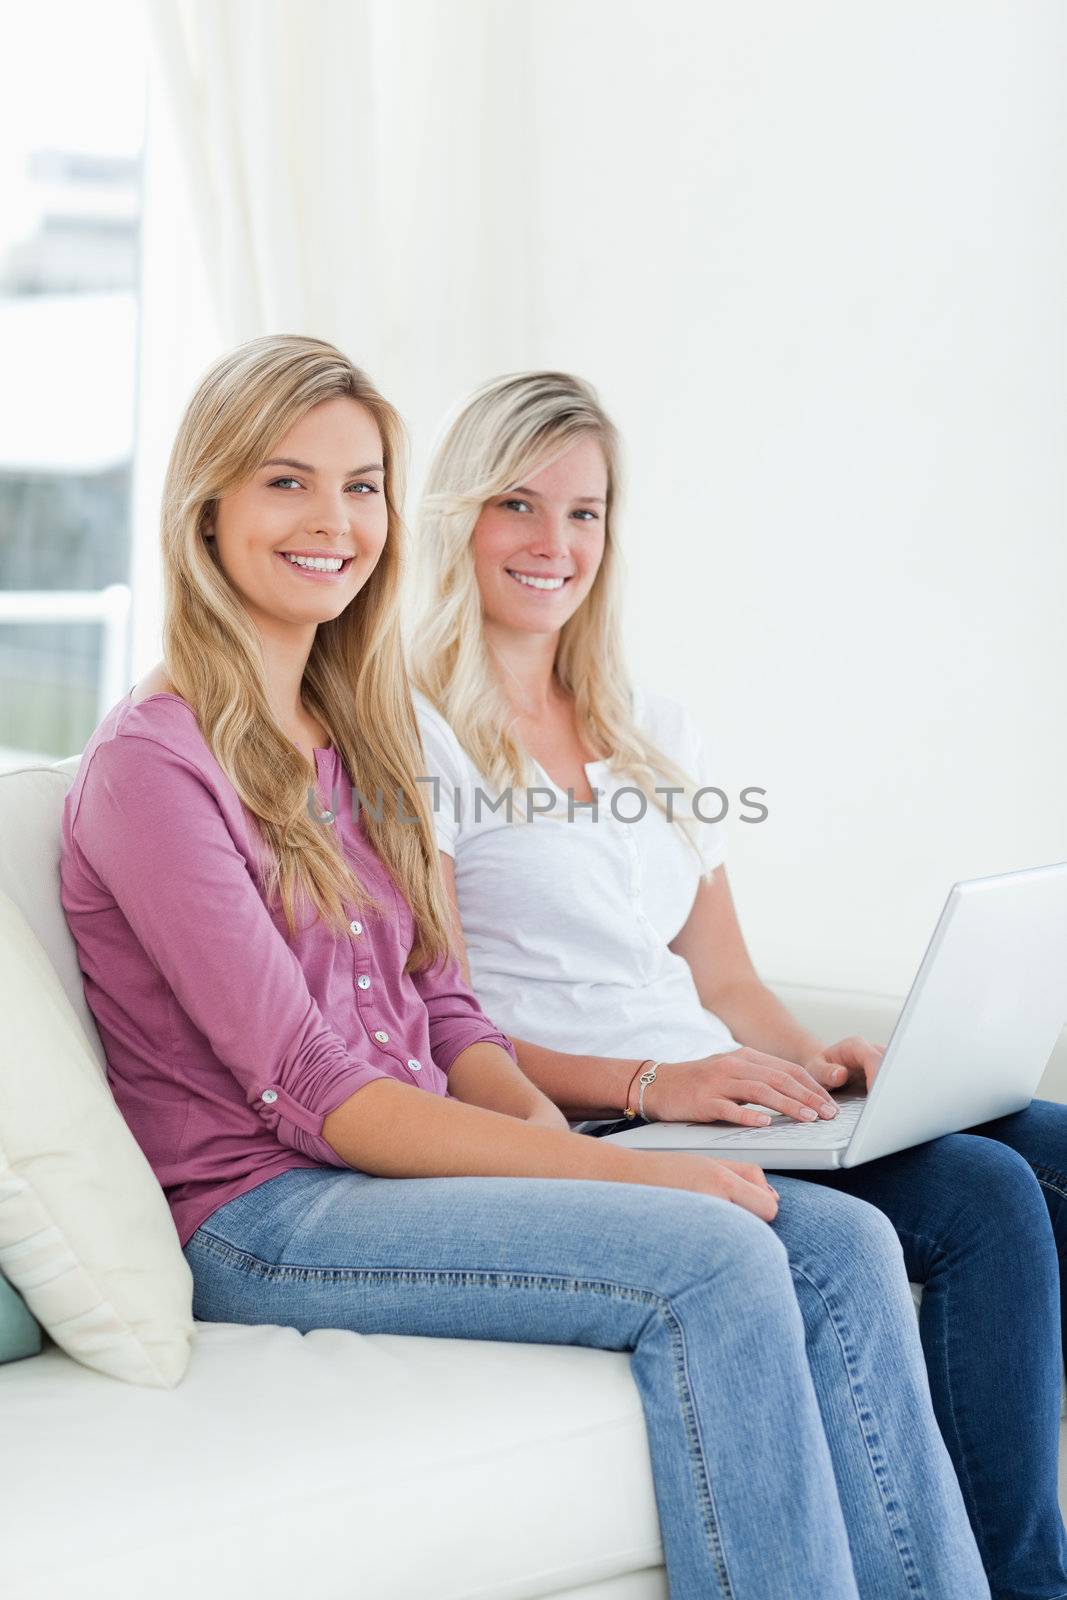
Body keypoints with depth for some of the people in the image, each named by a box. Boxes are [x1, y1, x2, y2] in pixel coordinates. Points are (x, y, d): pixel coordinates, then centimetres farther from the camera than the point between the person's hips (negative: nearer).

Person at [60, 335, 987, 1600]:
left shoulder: (355, 740, 16)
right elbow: (308, 1092, -16)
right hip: (257, 1219, -7)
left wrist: (554, 1133, -8)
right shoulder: (152, 764, -9)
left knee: (843, 1241, -13)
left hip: (409, 1164, 7)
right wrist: (617, 1169, -20)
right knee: (716, 1259, -27)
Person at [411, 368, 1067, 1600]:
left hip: (717, 1109, 7)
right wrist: (644, 1085, -21)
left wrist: (824, 1065, -1)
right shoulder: (414, 740, -1)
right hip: (576, 1137, -7)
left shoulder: (656, 736, 22)